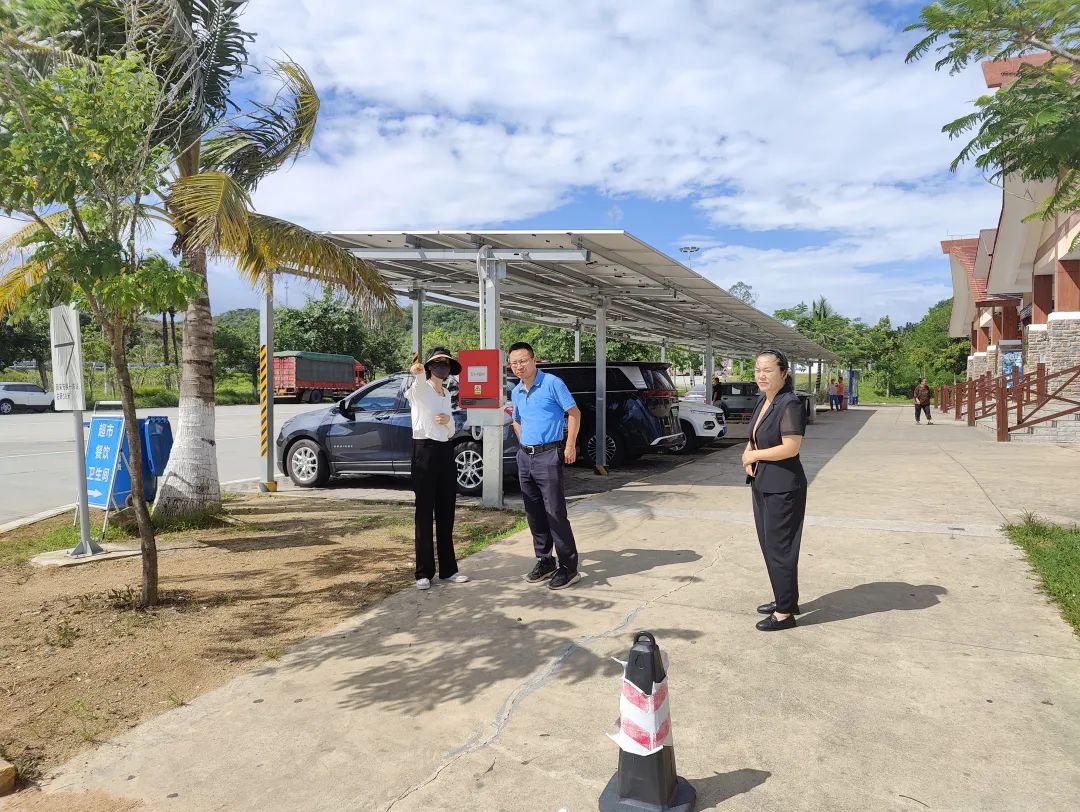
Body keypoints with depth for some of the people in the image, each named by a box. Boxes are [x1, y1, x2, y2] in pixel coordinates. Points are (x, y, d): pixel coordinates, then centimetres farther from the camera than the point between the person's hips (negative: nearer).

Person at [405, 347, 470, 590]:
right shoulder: (420, 388, -5)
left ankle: (448, 569, 18)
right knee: (425, 513, -1)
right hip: (424, 451, -7)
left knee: (446, 513, 9)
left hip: (445, 452, 7)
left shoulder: (447, 394, 16)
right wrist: (417, 373, -57)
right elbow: (419, 382, -33)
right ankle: (424, 573, 7)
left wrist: (448, 420, -3)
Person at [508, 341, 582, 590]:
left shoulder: (552, 383, -8)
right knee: (534, 514, 11)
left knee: (555, 513, -7)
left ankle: (568, 567, 1)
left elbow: (574, 413, -8)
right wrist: (523, 443, 15)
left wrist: (570, 445, -13)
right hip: (525, 456, 7)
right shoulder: (516, 392, 13)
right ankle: (544, 561, 23)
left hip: (548, 455, -7)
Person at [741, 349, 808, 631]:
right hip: (763, 484, 9)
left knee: (779, 547, 0)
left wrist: (754, 456, -13)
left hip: (783, 487, -9)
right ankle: (784, 598, 32)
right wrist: (747, 455, -2)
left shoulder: (789, 405, -18)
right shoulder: (763, 402, 10)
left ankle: (785, 612, 13)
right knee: (768, 544, 17)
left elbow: (791, 447, -25)